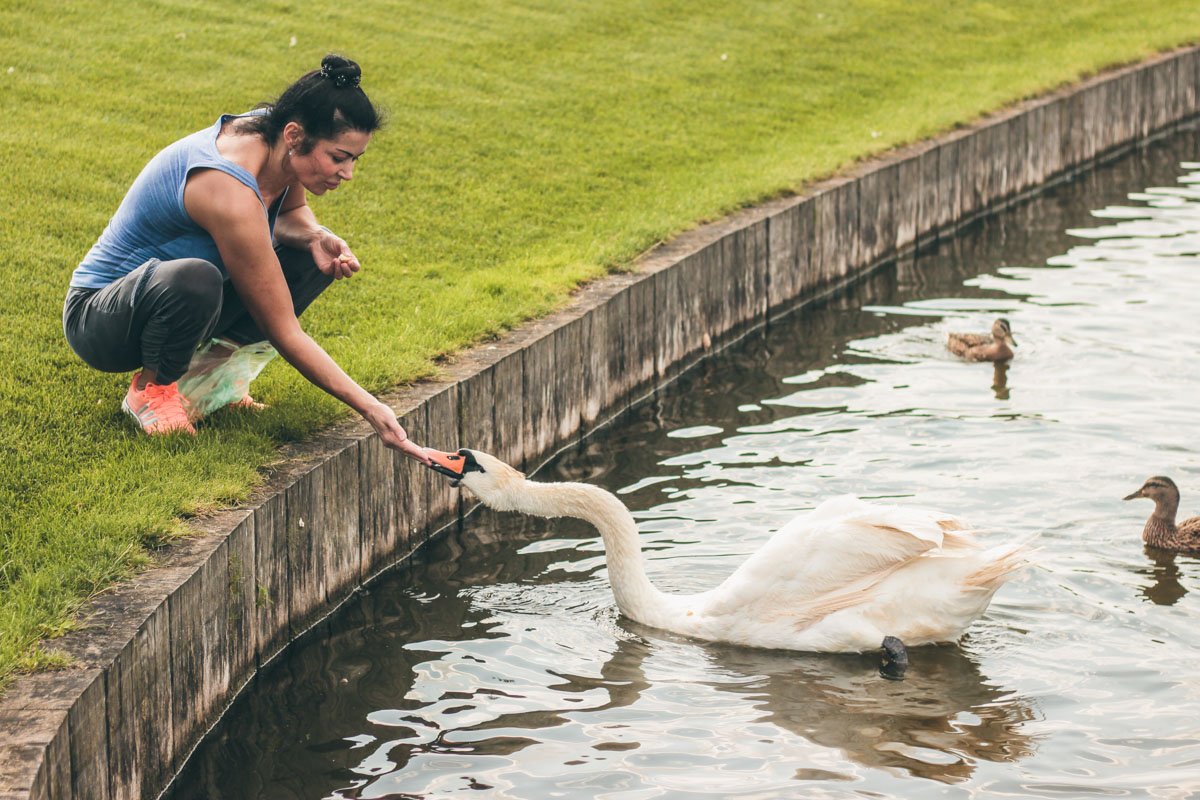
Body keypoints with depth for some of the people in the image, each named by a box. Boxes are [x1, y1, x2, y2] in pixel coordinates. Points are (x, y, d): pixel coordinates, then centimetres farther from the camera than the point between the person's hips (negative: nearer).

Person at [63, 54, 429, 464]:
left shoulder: (276, 136, -11)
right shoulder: (232, 194, -34)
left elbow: (291, 211, 14)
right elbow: (283, 332, -28)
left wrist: (315, 236, -11)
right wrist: (371, 409, -28)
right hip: (97, 318, -8)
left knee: (318, 257, -1)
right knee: (195, 280, -41)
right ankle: (151, 387, -11)